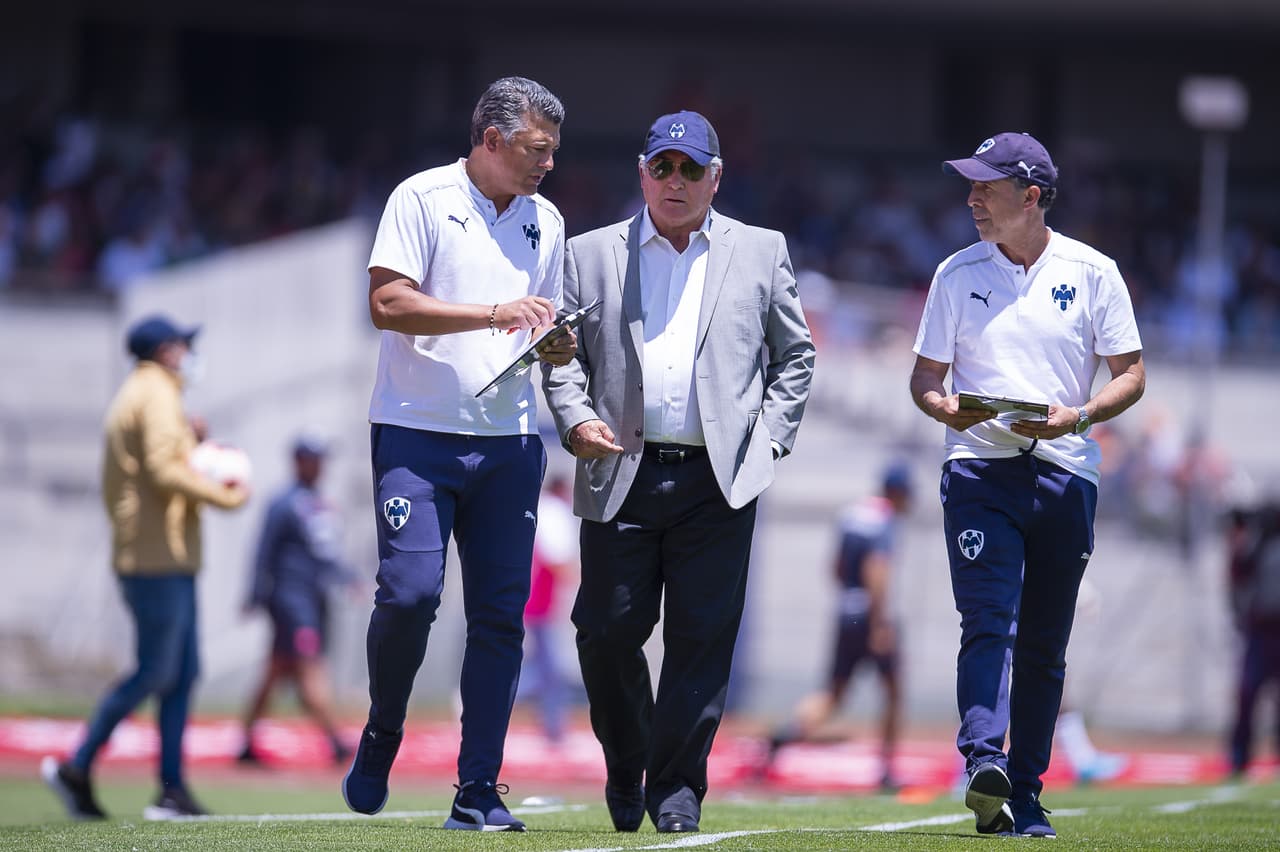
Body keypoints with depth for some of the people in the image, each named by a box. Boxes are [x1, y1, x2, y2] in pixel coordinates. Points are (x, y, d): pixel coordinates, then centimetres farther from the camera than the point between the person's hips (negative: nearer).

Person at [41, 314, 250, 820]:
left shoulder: (133, 396, 21)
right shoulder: (157, 394, -10)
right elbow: (163, 471, -19)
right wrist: (225, 497, -12)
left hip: (167, 560, 10)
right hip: (159, 556, -10)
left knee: (183, 672, 8)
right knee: (154, 673, -8)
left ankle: (173, 789, 5)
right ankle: (77, 767, -6)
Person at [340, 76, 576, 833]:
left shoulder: (546, 221, 15)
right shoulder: (423, 200, -3)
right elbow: (388, 302, -13)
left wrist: (559, 345, -2)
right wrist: (494, 313, -20)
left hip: (510, 442, 5)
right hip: (418, 434, -5)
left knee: (501, 615, -2)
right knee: (410, 593, -16)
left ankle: (479, 793, 1)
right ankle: (382, 735, 10)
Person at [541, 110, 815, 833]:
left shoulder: (761, 252, 13)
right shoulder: (592, 256, 13)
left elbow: (796, 355, 16)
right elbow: (561, 355, 12)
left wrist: (770, 440, 5)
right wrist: (576, 419, -5)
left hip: (721, 478, 0)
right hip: (621, 475, 0)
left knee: (703, 638, -5)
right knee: (609, 633, -1)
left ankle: (677, 788, 3)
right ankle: (627, 768, 22)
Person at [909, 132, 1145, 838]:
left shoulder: (1092, 272, 5)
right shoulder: (958, 274, 9)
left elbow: (1131, 375, 5)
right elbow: (925, 377, 11)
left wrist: (1077, 416, -14)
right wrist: (947, 408, -12)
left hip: (1065, 474, 0)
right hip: (979, 470, 0)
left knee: (1044, 647, 4)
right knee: (989, 623, -17)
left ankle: (1025, 797, 11)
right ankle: (984, 763, -31)